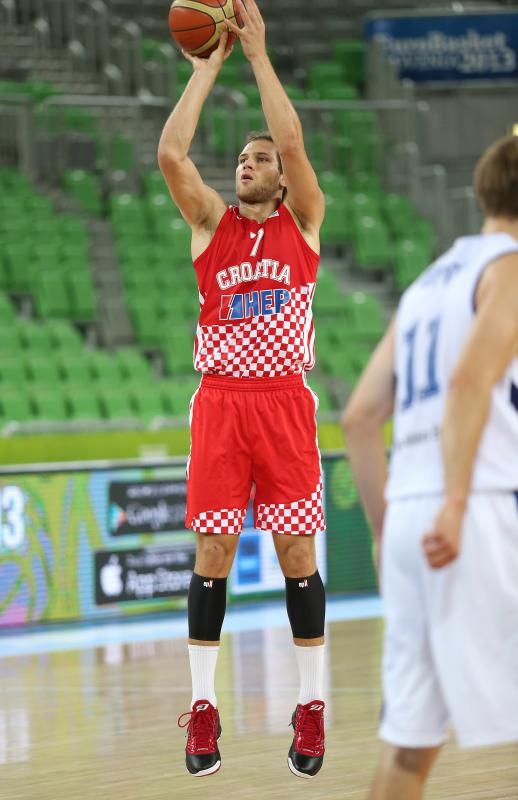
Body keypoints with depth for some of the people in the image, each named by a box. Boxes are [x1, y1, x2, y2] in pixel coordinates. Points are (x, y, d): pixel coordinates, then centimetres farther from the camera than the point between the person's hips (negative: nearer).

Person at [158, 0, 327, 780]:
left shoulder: (303, 221, 7)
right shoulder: (212, 222, 10)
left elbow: (292, 142, -10)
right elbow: (171, 153, -6)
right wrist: (208, 66, -2)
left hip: (284, 400, -1)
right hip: (220, 401, 1)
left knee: (297, 552, 0)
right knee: (212, 552, -1)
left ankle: (311, 707, 7)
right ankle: (203, 708, 5)